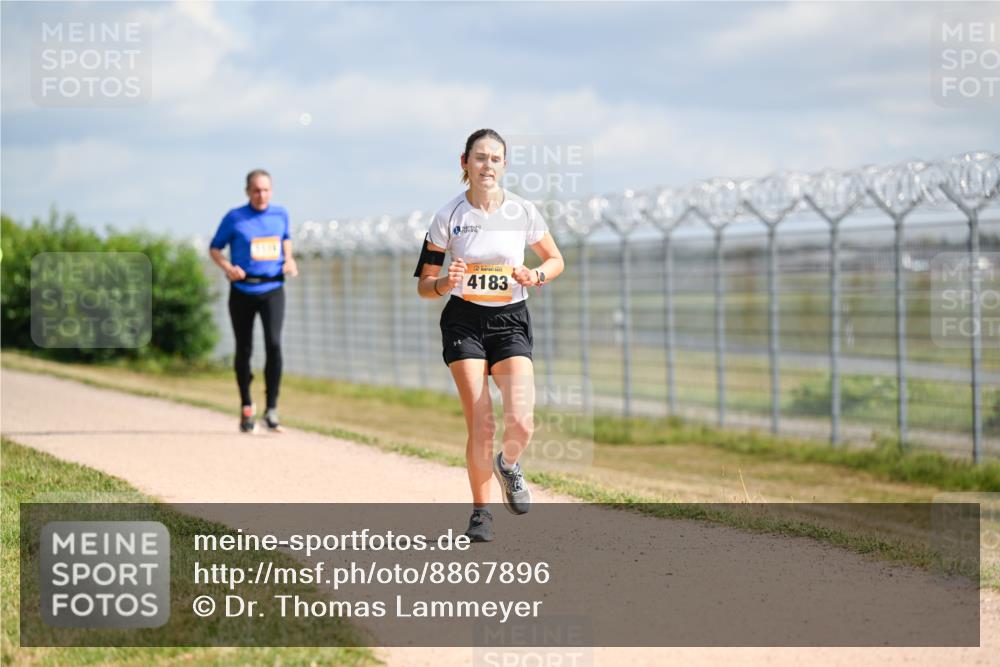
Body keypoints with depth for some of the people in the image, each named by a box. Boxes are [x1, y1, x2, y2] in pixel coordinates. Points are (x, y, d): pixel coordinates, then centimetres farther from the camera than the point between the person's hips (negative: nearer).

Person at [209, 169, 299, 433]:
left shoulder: (280, 214, 7)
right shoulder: (234, 218, -2)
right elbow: (215, 247, 4)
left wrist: (289, 259, 5)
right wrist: (228, 267, -14)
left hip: (272, 290, 1)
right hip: (242, 291, -1)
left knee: (274, 344, -18)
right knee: (244, 350, 6)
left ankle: (272, 409, -13)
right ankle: (246, 407, 25)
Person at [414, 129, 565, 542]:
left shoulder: (523, 212, 0)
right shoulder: (448, 217, -3)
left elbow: (556, 259, 13)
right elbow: (423, 285, 2)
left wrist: (536, 276, -8)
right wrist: (445, 283, -20)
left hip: (511, 322, 1)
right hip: (464, 322, -1)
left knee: (521, 422, -17)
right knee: (481, 426, -10)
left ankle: (508, 465, 19)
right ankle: (481, 511, 10)